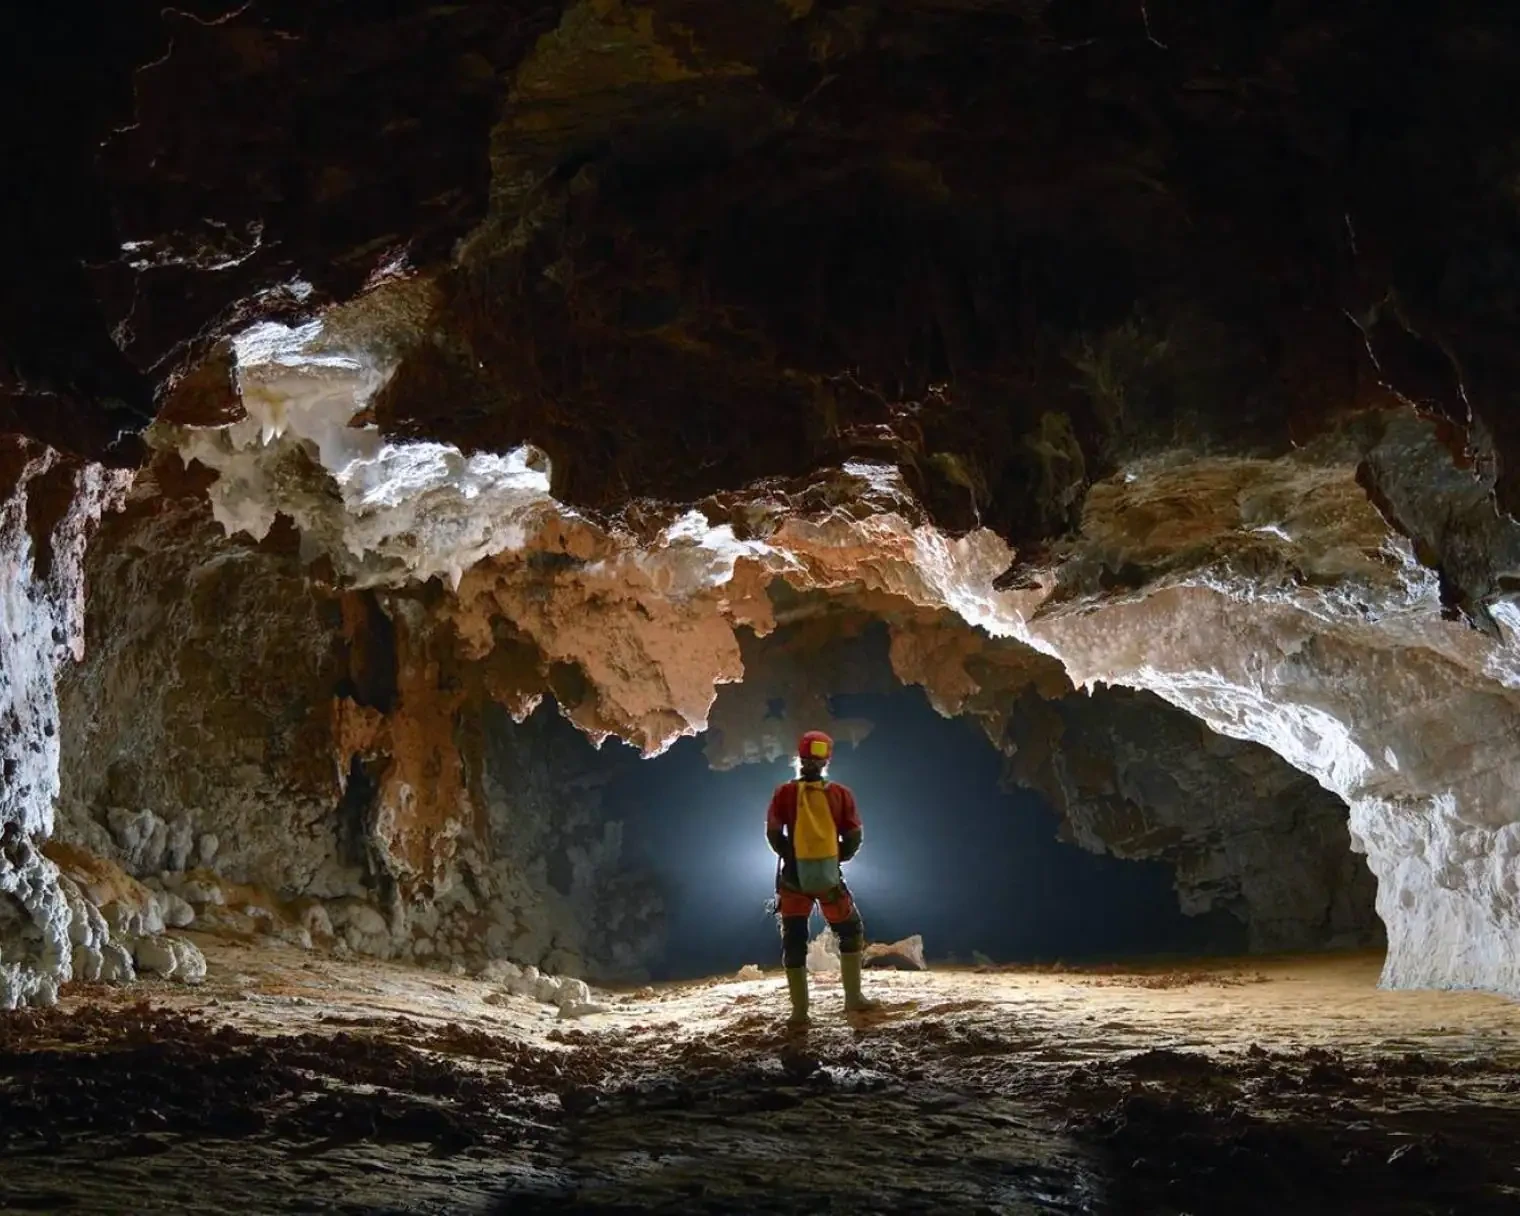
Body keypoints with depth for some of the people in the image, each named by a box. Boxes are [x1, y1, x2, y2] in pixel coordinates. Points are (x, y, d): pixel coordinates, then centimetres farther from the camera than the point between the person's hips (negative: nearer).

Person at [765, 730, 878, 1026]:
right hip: (829, 878, 0)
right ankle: (853, 998, 18)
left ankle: (799, 1011, 5)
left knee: (794, 943, 8)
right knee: (851, 933, 20)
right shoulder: (841, 794, -3)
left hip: (794, 878, 0)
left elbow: (773, 835, -2)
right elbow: (853, 839, -2)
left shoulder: (784, 793, -5)